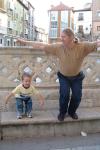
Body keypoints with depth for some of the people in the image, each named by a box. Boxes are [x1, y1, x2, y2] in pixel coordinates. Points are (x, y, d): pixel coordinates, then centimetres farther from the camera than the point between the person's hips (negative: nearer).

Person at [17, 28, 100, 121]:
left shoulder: (82, 47, -25)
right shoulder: (58, 47, -21)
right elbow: (41, 46, -17)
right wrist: (25, 42, -16)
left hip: (77, 77, 0)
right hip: (63, 76, 0)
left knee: (77, 96, -1)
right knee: (64, 94, -13)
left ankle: (72, 112, 30)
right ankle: (62, 112, 15)